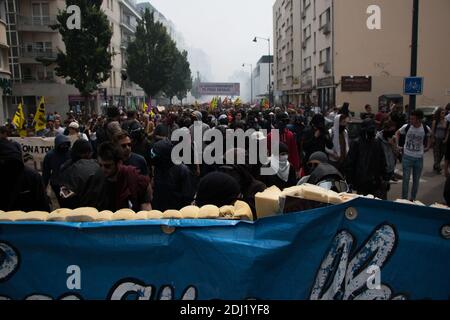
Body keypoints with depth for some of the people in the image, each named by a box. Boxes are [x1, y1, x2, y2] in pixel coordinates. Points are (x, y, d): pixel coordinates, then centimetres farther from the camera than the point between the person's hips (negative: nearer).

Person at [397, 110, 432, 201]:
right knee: (406, 179, 3)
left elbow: (429, 136, 13)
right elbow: (398, 133, 7)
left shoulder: (426, 129, -12)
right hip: (407, 156, -1)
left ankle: (413, 198, 29)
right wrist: (398, 145, 1)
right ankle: (404, 199, 15)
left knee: (416, 180, 13)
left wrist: (427, 147, 7)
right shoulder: (406, 127, -13)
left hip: (419, 158, 1)